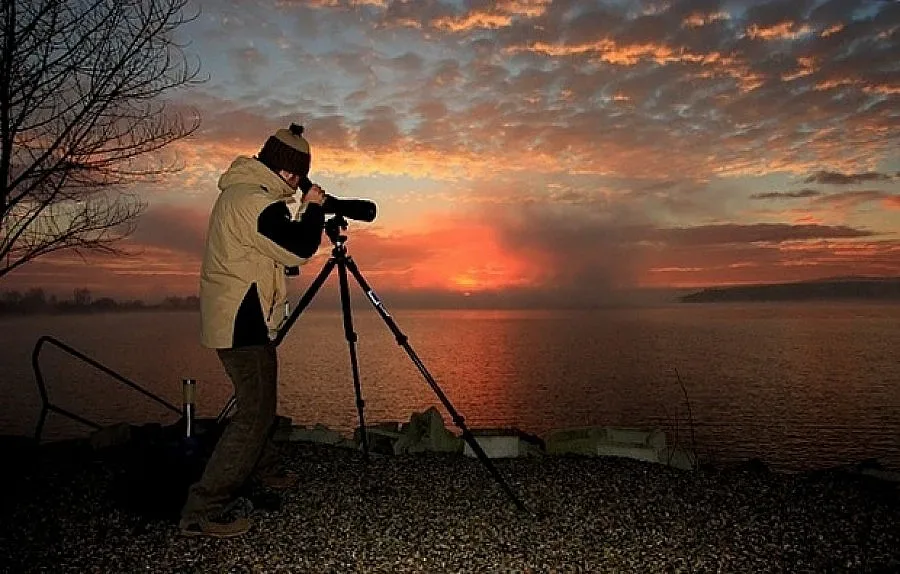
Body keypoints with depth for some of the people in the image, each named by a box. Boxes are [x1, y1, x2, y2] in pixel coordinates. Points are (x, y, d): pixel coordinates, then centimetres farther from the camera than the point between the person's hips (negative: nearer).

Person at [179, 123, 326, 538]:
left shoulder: (240, 191, 16)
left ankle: (261, 473, 39)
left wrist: (305, 216, 12)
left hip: (235, 318, 11)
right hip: (243, 321, -11)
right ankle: (201, 511, -4)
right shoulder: (255, 200, -18)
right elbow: (298, 250, -20)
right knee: (255, 414, -8)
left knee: (258, 404, 23)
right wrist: (313, 207, -6)